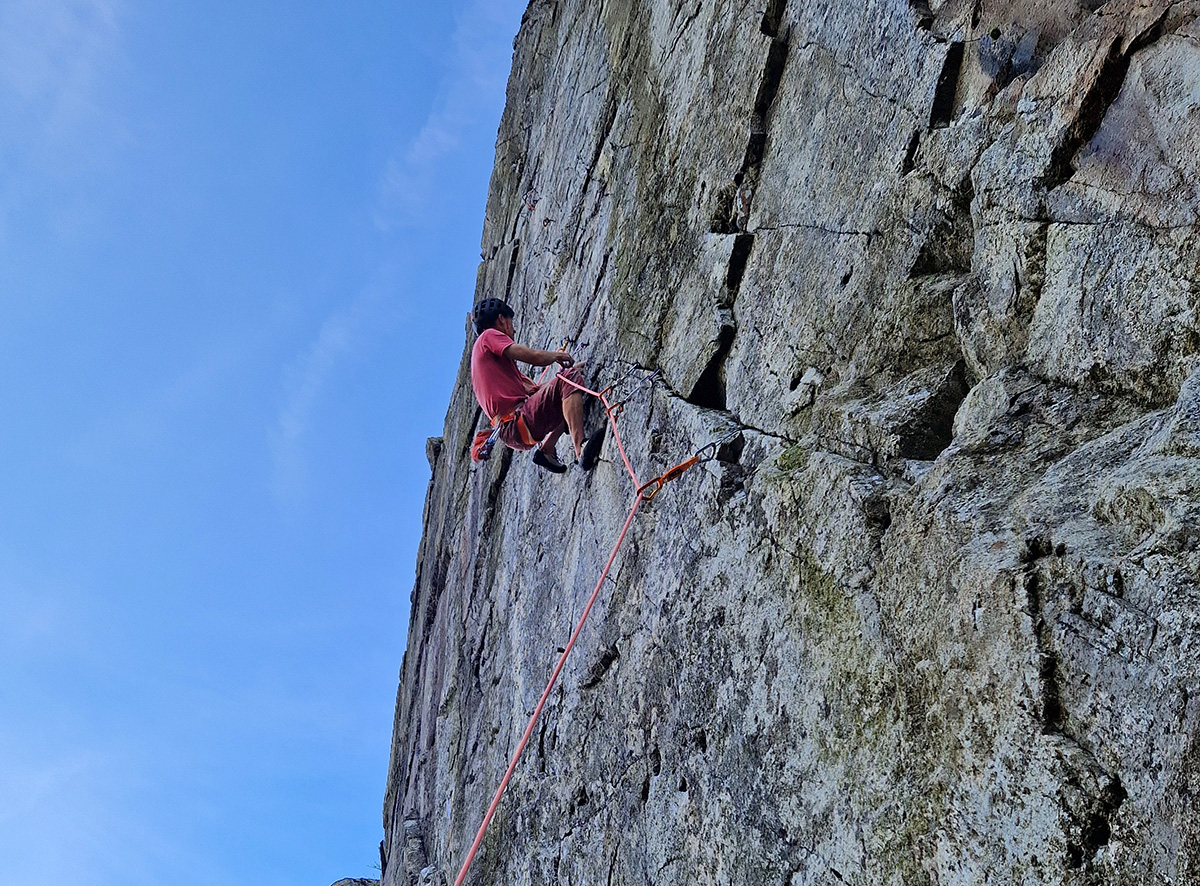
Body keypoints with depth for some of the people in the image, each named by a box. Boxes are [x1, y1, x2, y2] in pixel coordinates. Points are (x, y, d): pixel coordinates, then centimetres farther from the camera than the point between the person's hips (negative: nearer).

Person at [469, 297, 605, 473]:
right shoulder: (489, 336, 2)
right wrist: (557, 355, 10)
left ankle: (546, 449, 12)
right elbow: (535, 357, -12)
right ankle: (581, 449, -34)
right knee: (569, 379, -19)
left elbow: (532, 388, 24)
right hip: (516, 422, -10)